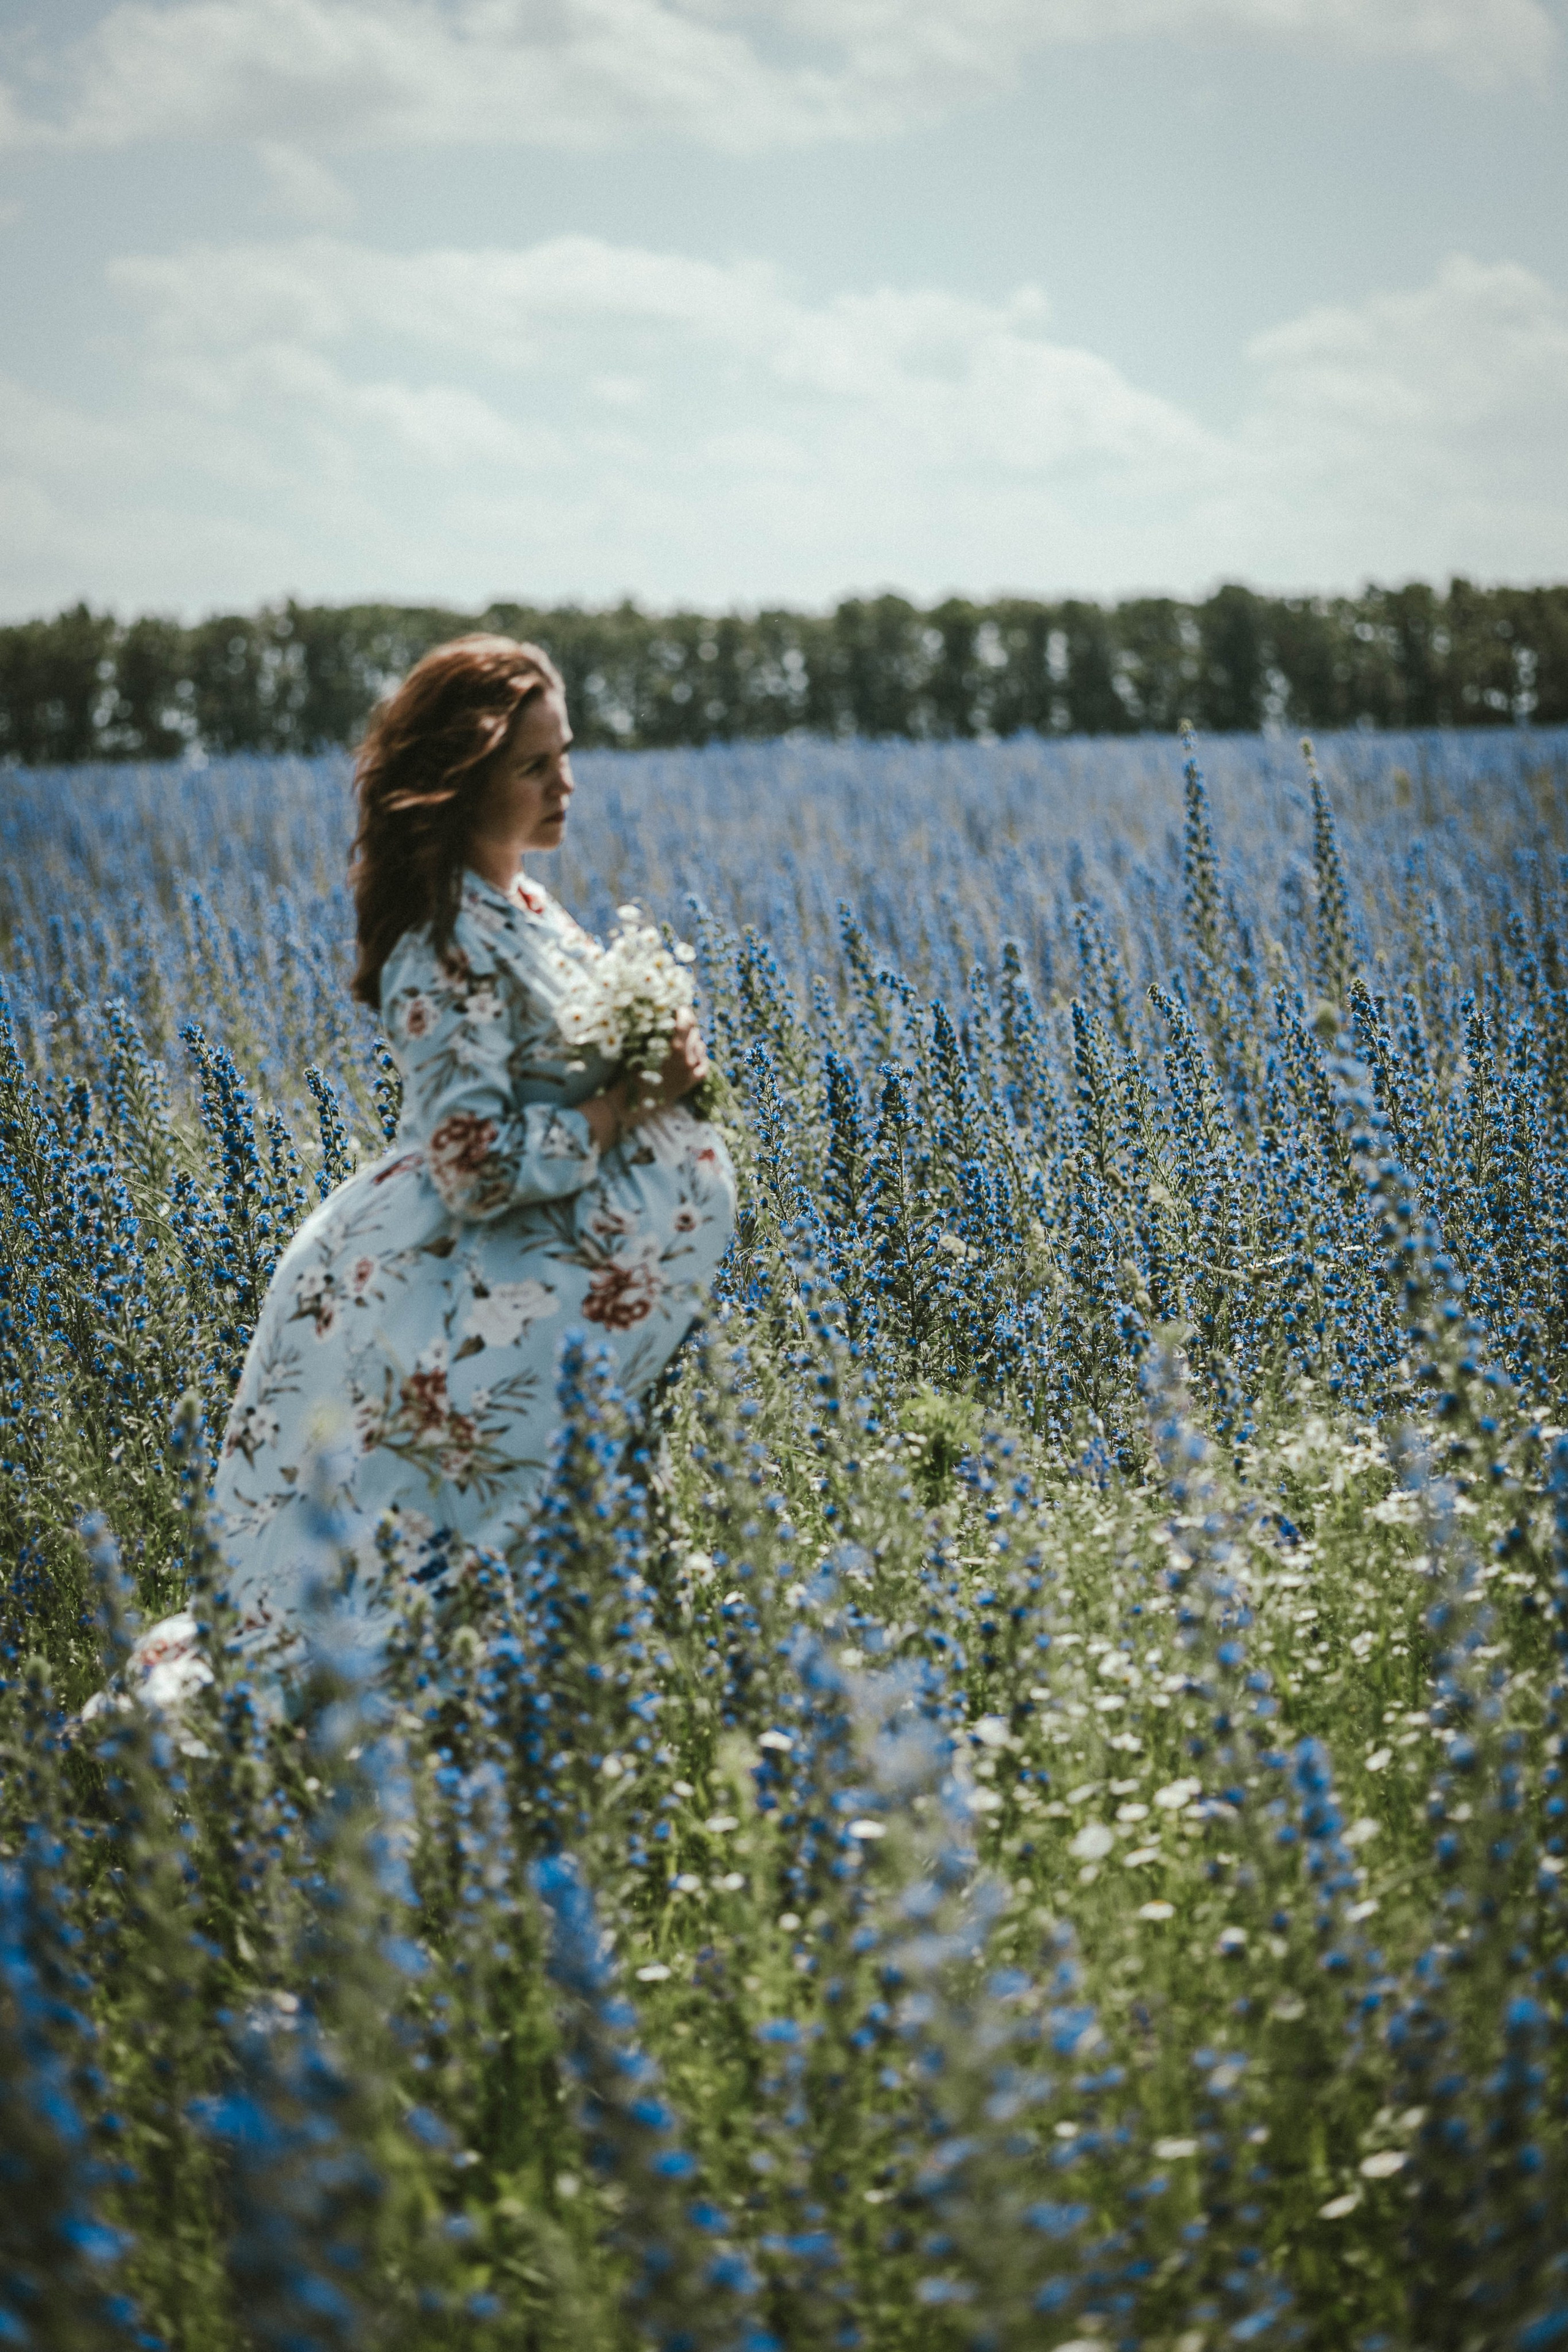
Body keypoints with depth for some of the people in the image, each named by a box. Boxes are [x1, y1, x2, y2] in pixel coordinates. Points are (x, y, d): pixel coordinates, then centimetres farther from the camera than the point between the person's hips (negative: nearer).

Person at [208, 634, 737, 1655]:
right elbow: (480, 1163, -25)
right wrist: (632, 1102, -19)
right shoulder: (449, 947, -23)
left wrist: (657, 1064, 0)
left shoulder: (511, 899, 6)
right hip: (455, 1291, -9)